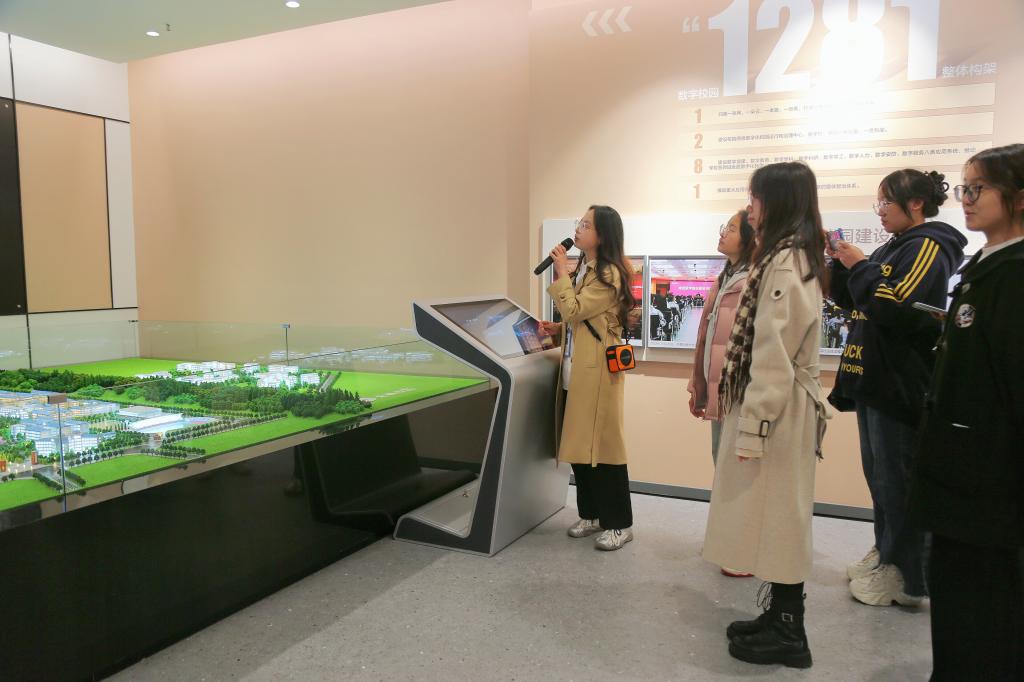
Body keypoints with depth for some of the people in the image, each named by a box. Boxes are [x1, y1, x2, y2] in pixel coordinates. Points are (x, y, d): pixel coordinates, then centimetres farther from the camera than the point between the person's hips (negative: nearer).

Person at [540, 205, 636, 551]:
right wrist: (559, 329, 8)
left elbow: (575, 310, -18)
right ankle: (591, 514, 26)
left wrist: (561, 272, -10)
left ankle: (618, 523, 8)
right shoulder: (583, 268, 18)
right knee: (578, 445, 12)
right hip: (575, 370, 9)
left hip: (597, 371, -9)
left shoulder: (609, 274, -12)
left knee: (603, 446, -3)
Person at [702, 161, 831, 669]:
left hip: (776, 409, -10)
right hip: (783, 404, 10)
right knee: (776, 518, 15)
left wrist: (752, 428, -19)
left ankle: (788, 634, 14)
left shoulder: (784, 262, -18)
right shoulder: (796, 257, 14)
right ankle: (779, 619, 27)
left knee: (776, 518, 1)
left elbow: (773, 355, -22)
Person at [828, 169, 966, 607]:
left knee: (898, 480, -2)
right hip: (873, 378, 9)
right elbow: (847, 299, 19)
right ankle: (887, 553, 31)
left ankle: (908, 578, 9)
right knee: (878, 473, 17)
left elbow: (894, 306, -24)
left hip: (900, 382, -9)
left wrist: (860, 266, -14)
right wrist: (842, 263, 5)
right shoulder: (893, 247, 15)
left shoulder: (928, 247, -11)